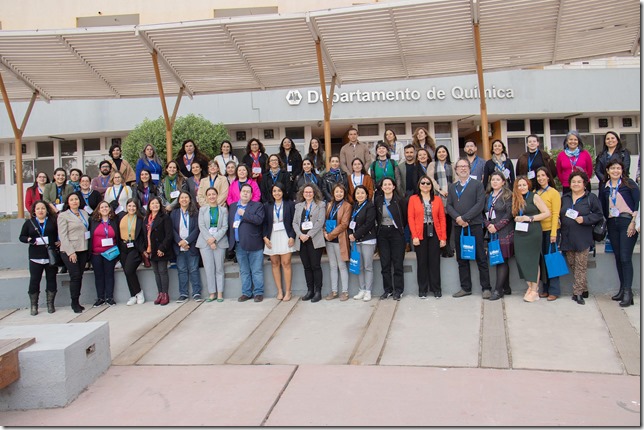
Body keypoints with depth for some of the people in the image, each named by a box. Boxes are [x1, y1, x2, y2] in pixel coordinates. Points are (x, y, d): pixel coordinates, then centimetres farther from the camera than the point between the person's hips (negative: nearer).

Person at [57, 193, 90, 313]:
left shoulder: (84, 213, 14)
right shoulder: (63, 215, -2)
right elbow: (62, 235, -8)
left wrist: (88, 249, 7)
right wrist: (70, 252, -14)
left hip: (83, 249, 5)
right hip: (69, 251, -5)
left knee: (80, 276, 5)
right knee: (75, 276, -8)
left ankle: (77, 302, 13)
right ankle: (74, 303, 2)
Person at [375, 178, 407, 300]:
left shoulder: (400, 200, -4)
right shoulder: (378, 200, 4)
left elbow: (405, 216, 4)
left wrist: (400, 228, 8)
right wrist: (380, 226, 10)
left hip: (396, 233, -3)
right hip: (382, 234, 3)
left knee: (398, 262, -1)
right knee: (385, 263, 4)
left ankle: (398, 290, 6)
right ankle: (387, 290, 13)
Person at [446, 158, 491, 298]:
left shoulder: (477, 184, 3)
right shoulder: (452, 187, 16)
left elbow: (480, 204, -8)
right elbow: (449, 206, 8)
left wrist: (465, 218, -14)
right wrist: (457, 218, -11)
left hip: (474, 225, -4)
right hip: (458, 226, 4)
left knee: (481, 258, -2)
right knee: (461, 259, 7)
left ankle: (486, 288, 3)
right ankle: (465, 288, 14)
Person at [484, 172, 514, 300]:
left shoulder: (508, 195, -2)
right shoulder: (488, 196, 15)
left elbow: (509, 214, -9)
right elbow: (484, 213, 13)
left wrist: (496, 226, -13)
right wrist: (488, 225, -6)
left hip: (505, 232, -6)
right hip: (492, 233, 6)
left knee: (502, 260, -7)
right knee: (498, 260, 7)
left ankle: (498, 289, -7)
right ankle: (506, 288, 16)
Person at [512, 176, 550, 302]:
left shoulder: (534, 196, -3)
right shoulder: (516, 199, 13)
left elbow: (547, 213, -8)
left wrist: (530, 218, -13)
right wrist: (516, 218, -1)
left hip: (533, 232, -5)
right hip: (519, 233, 5)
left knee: (533, 260, -3)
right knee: (522, 260, 2)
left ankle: (535, 290, 3)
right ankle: (530, 286, 13)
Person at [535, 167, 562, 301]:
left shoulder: (554, 193, -4)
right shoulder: (535, 193, 9)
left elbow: (555, 214, -8)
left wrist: (553, 233, -13)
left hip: (550, 230, -5)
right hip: (538, 230, 5)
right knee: (542, 260, 8)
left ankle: (554, 291, 5)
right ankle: (545, 289, 16)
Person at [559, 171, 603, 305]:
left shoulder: (591, 198, 0)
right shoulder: (564, 198, 14)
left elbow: (598, 215, -3)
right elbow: (559, 214, 20)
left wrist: (584, 219, -16)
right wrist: (562, 217, -1)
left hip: (582, 238, -5)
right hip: (567, 237, 5)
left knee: (580, 266, -6)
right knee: (572, 265, 7)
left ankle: (578, 292, -1)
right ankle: (583, 290, 19)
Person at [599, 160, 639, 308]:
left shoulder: (628, 183, 0)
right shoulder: (604, 188, 11)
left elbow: (638, 202, -7)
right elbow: (602, 208, 16)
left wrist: (633, 222, -13)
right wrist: (607, 221, 5)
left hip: (627, 222, -4)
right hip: (612, 224, 5)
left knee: (625, 258, -12)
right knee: (618, 257, 8)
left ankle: (628, 291, -12)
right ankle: (622, 289, 16)